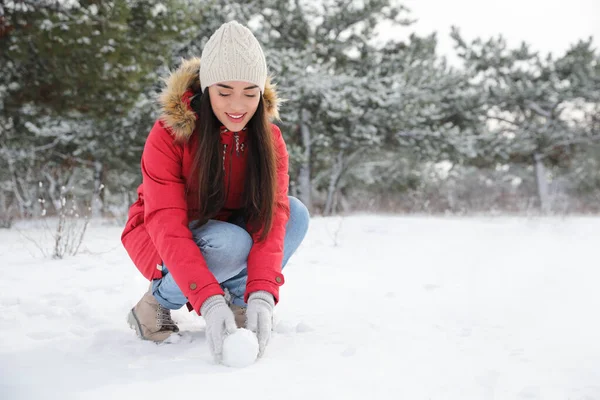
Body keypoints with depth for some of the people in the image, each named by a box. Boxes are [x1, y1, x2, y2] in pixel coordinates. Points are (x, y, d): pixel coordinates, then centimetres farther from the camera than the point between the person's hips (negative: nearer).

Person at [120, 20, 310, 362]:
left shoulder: (269, 139, -14)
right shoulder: (168, 136, -24)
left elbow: (272, 218, -24)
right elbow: (167, 227, -32)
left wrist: (262, 295, -40)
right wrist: (209, 302, -45)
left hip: (230, 229, 4)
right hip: (160, 243, -4)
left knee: (295, 214, -21)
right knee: (230, 245, -35)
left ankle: (238, 299, -9)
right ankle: (160, 299, -10)